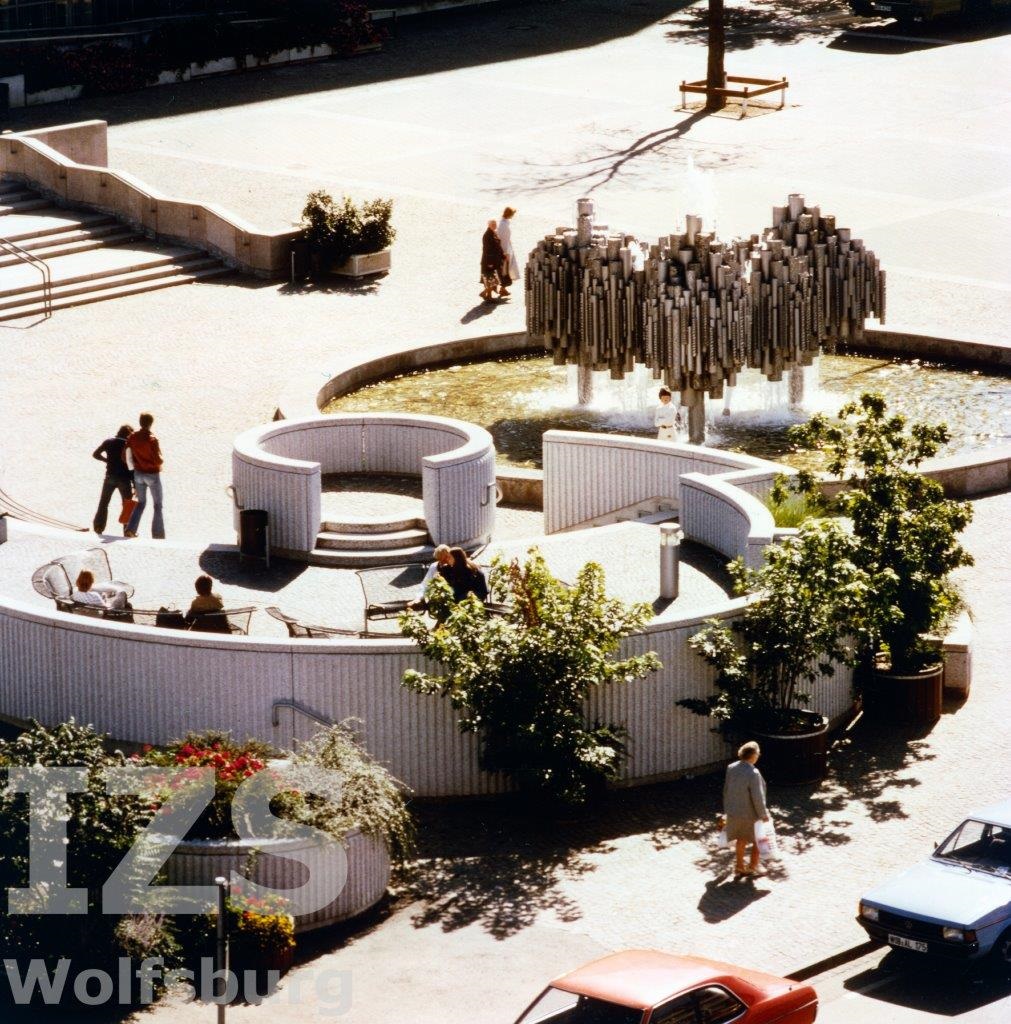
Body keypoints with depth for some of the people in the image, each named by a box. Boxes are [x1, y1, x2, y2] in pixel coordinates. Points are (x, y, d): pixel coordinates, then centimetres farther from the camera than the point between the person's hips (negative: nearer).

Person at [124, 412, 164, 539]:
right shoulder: (152, 440, -21)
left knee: (141, 502, 20)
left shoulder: (132, 437, -4)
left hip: (138, 474, 5)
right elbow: (158, 460, -22)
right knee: (158, 505, 8)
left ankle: (130, 529, 6)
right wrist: (160, 460, 1)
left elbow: (125, 456, 0)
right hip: (152, 474, -5)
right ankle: (158, 534, 7)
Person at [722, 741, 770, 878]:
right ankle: (753, 866, 25)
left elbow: (726, 790, 4)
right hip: (750, 814, -6)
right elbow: (757, 797, -24)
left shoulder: (731, 768, -7)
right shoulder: (753, 773, -28)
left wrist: (727, 810, 16)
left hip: (734, 813, 6)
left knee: (741, 839, 24)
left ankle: (739, 866, 32)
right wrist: (763, 814, -11)